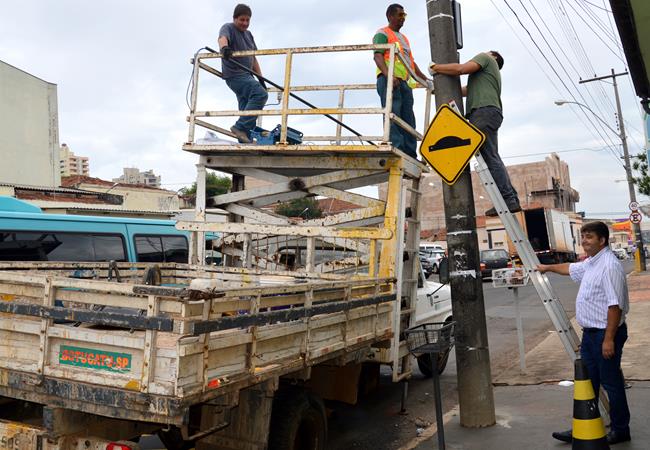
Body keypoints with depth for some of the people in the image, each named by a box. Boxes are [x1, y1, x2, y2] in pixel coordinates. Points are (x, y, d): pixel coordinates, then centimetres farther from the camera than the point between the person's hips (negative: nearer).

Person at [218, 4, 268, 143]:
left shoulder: (248, 34, 21)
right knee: (261, 94, -25)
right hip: (234, 75, -9)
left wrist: (260, 78, 15)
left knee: (245, 109, 6)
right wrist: (224, 47, -49)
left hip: (246, 76, 9)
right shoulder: (228, 28, -2)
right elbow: (222, 38, -26)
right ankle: (240, 127, -26)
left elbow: (253, 58, 22)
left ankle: (245, 142, 7)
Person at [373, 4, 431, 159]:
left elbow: (411, 62, 32)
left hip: (405, 82, 8)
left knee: (408, 120, 1)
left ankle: (410, 156, -1)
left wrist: (425, 79, 24)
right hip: (389, 80, -8)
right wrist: (388, 75, -28)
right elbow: (377, 55, -11)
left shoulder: (403, 38, 30)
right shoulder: (382, 34, 5)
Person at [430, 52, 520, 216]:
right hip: (488, 112, 9)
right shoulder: (488, 73, 37)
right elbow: (464, 90, 33)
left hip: (485, 110, -9)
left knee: (490, 158, -15)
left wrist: (436, 68, 3)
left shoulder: (485, 58, 12)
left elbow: (461, 68, -6)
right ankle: (512, 199, 1)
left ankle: (508, 200, -20)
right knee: (492, 158, 4)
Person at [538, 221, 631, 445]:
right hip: (590, 333, 10)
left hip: (605, 333, -10)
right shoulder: (590, 263, 11)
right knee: (587, 382, 14)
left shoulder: (609, 266, -20)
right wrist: (548, 267, 47)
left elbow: (615, 305, -25)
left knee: (611, 383, 3)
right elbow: (571, 268, 34)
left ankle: (620, 430, 18)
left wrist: (609, 339, -26)